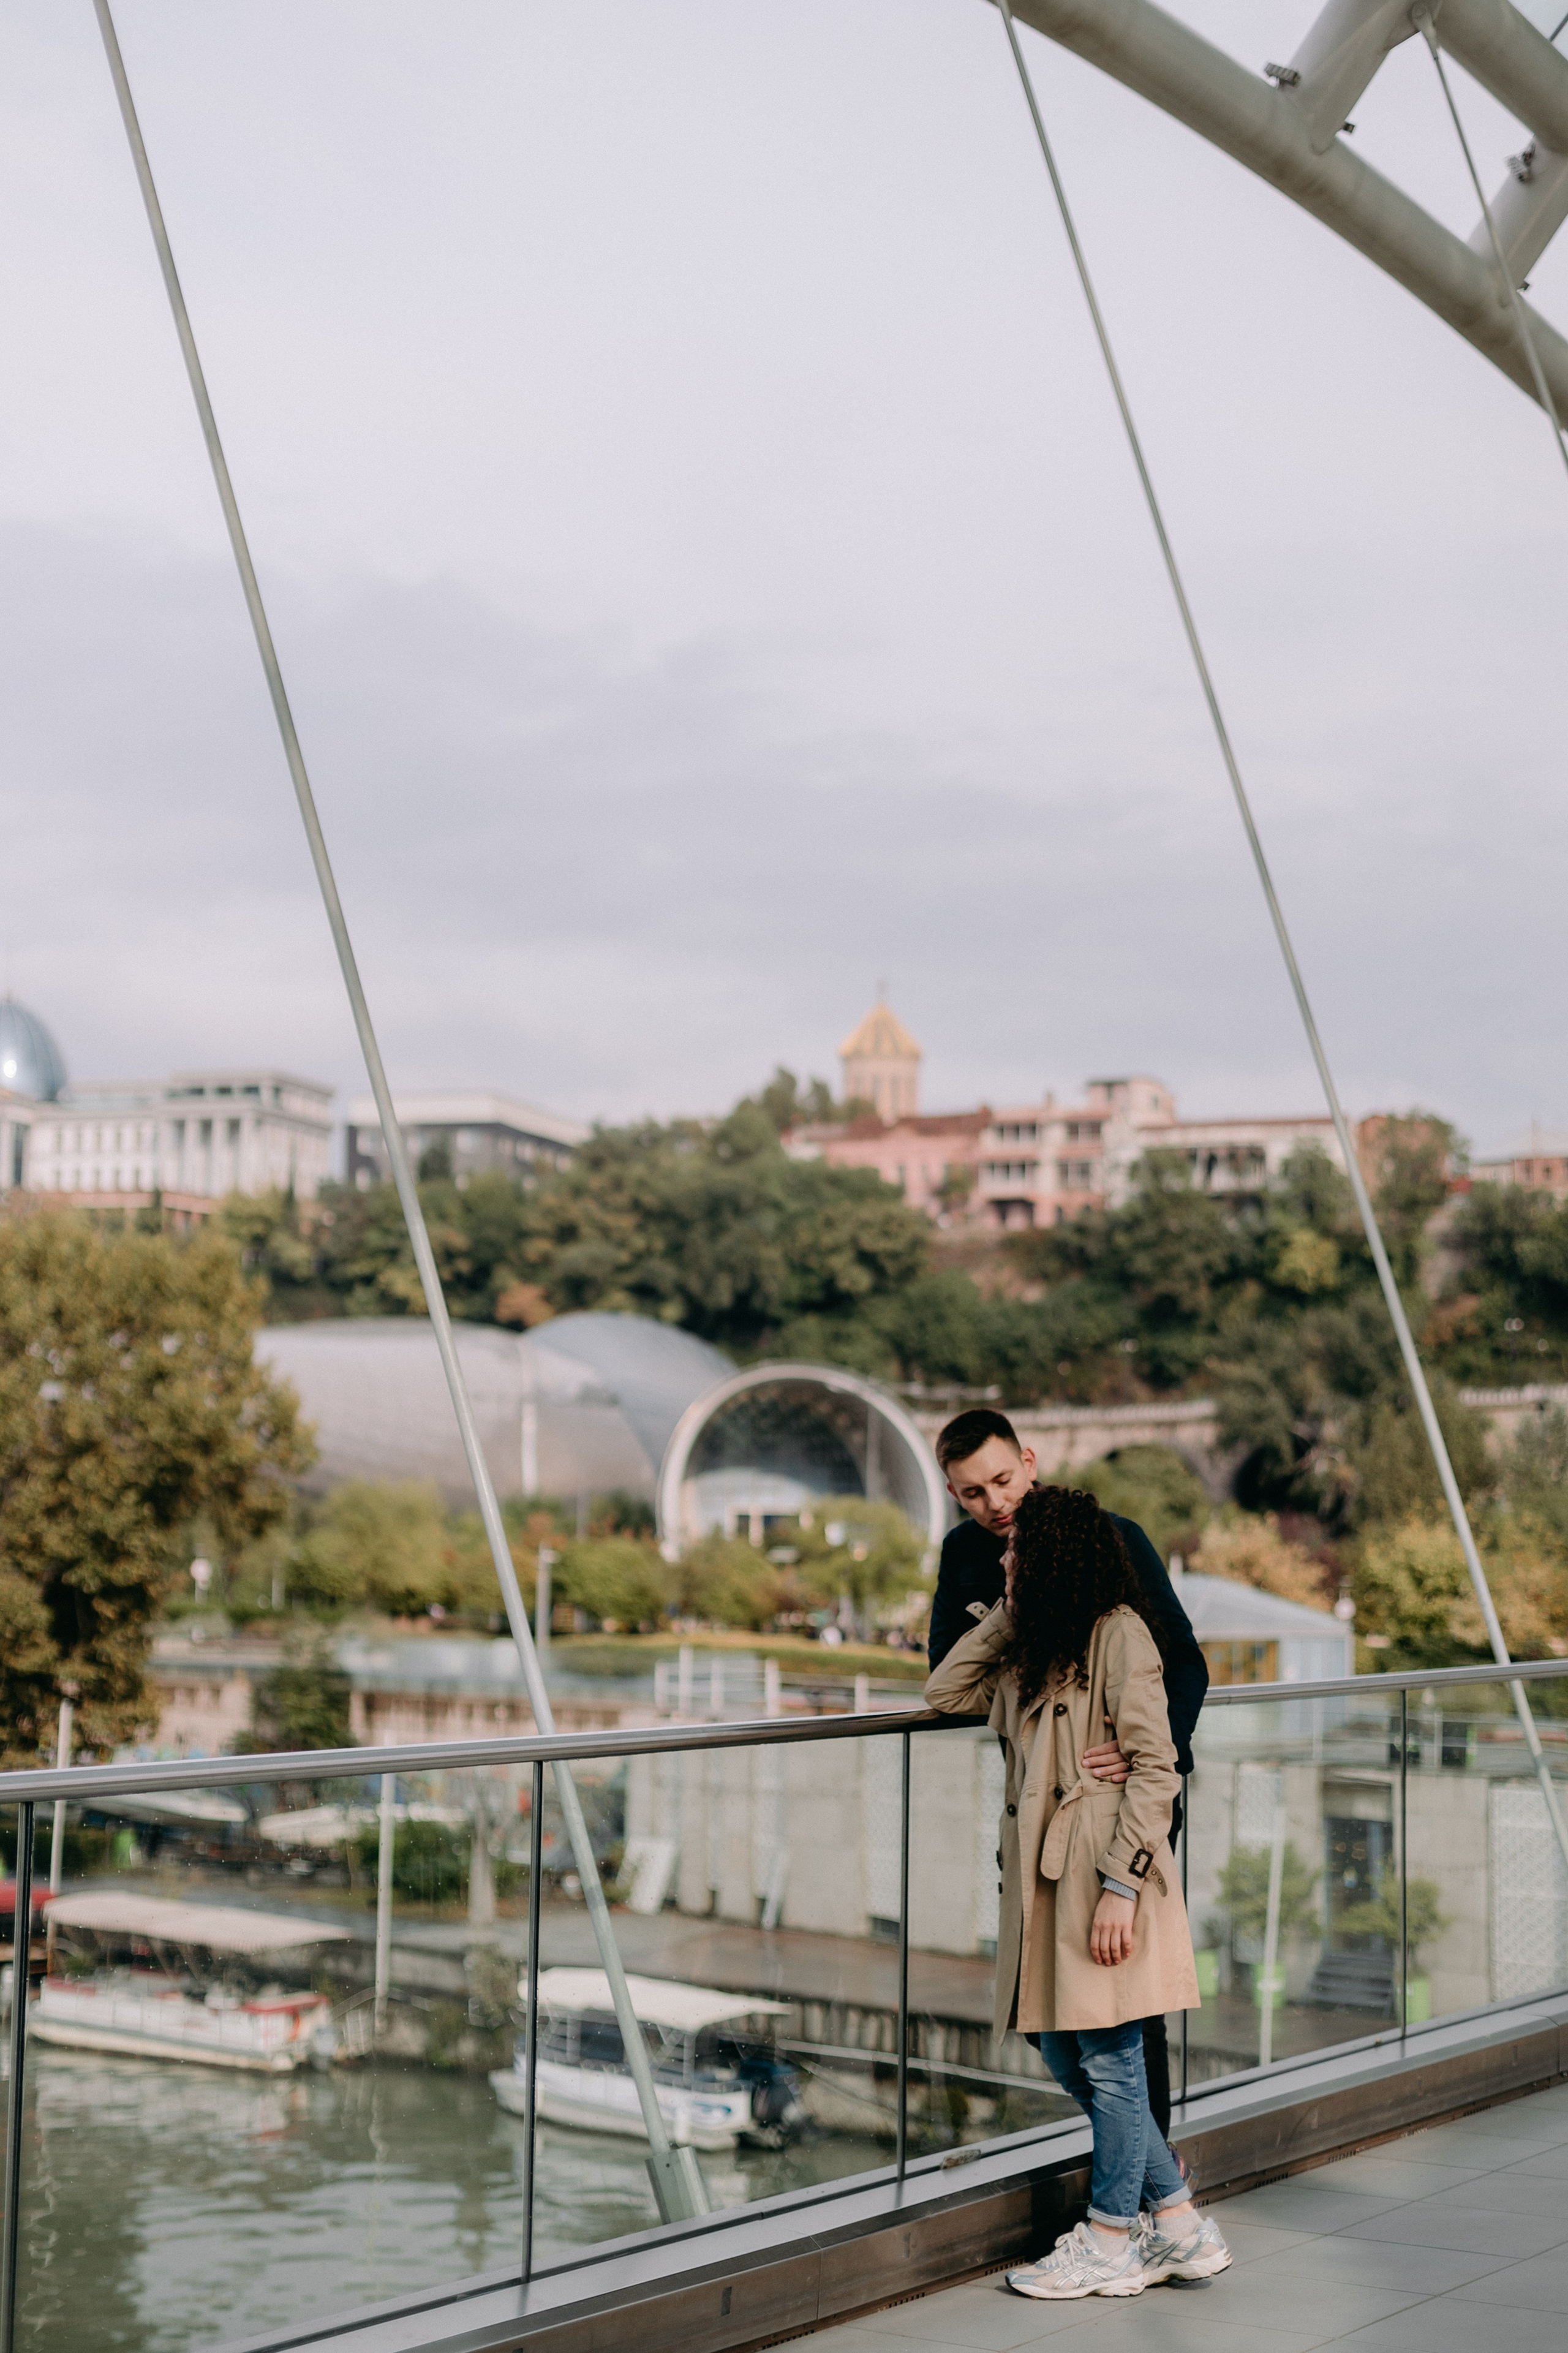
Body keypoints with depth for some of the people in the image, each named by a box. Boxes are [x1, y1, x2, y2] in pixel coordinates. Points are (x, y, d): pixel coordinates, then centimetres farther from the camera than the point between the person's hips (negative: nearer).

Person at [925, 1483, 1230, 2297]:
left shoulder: (1118, 1633, -9)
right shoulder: (1029, 1650, 18)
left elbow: (1155, 1768, -13)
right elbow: (943, 1694, 17)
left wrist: (1121, 1885, -17)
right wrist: (1007, 1614, 11)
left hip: (1105, 1869, -9)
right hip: (1043, 1872, 9)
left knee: (1109, 2059, 0)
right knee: (1063, 2055, 11)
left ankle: (1111, 2244, 13)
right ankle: (1180, 2226, 21)